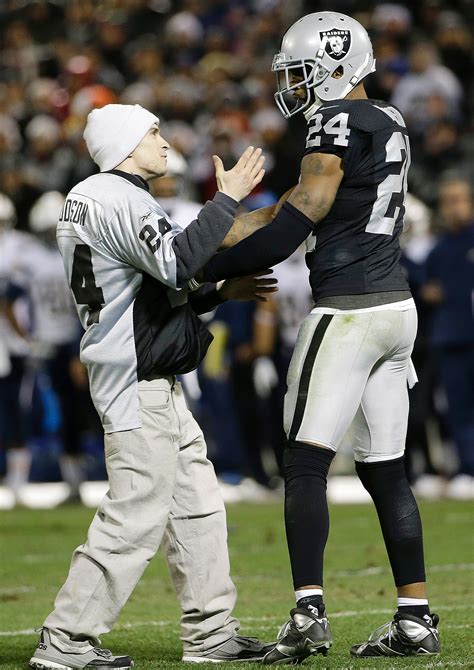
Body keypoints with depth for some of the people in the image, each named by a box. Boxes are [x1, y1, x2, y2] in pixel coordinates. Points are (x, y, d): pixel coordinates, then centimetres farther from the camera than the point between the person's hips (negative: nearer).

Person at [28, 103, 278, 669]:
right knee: (137, 513, -10)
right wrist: (227, 199, -23)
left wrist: (221, 293, 16)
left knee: (196, 504, 13)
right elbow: (176, 262, -30)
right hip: (135, 383, -11)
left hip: (155, 385, 11)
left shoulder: (90, 199, 19)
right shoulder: (118, 200, -14)